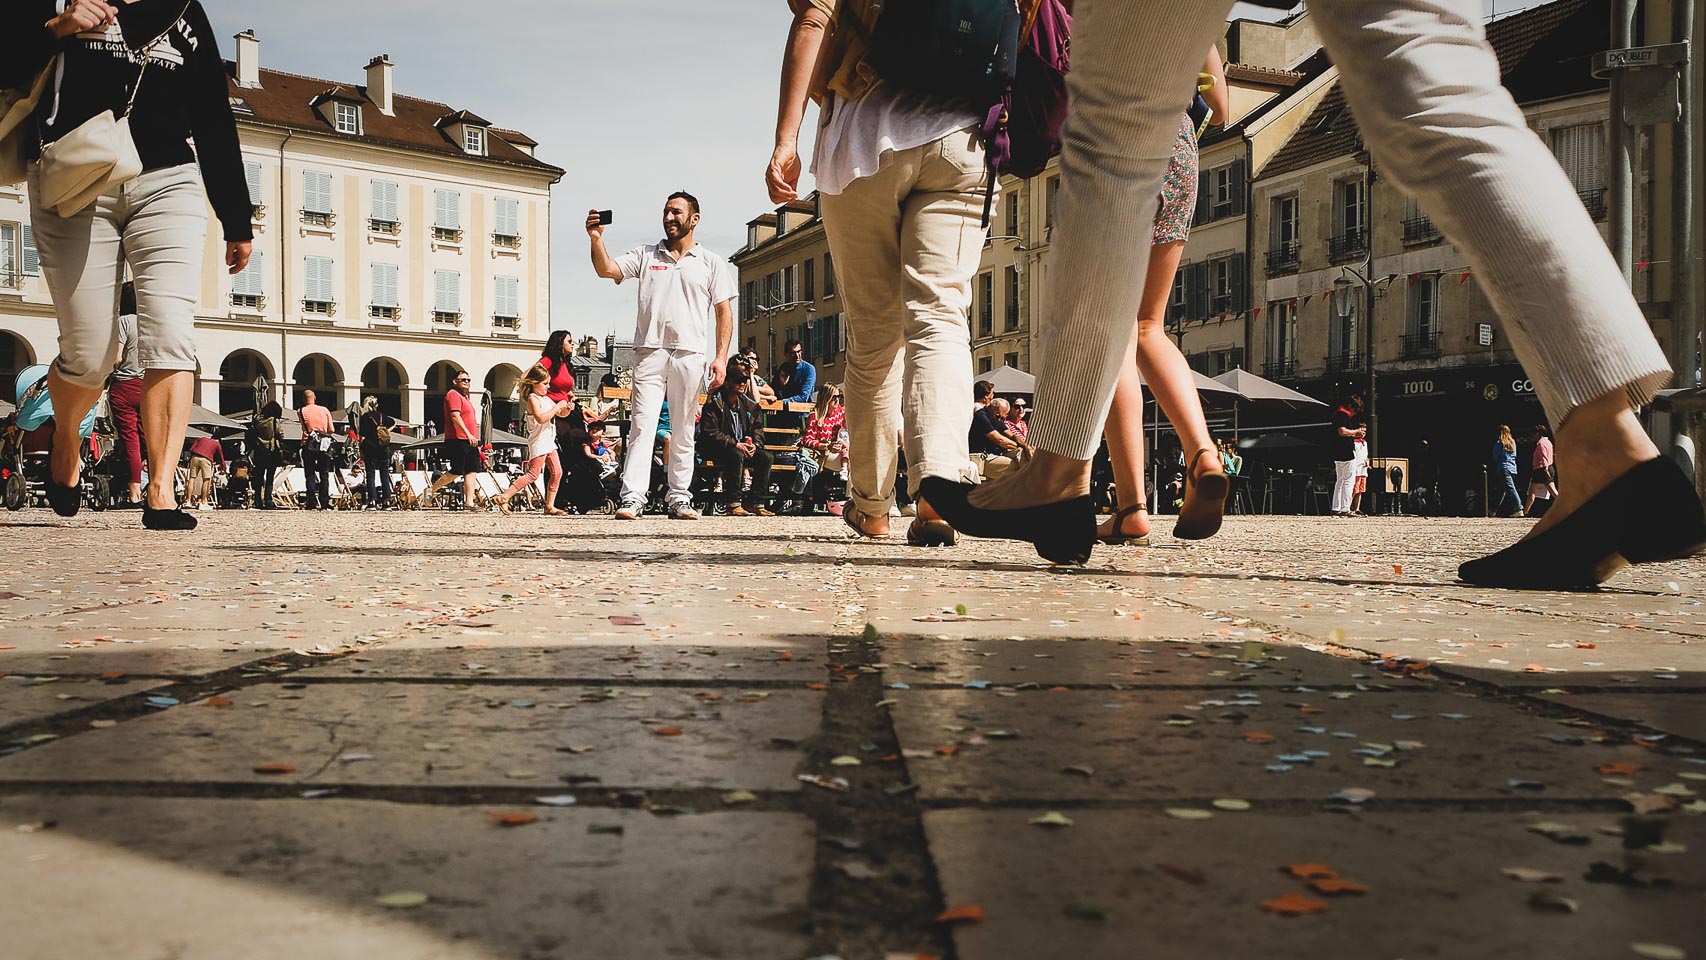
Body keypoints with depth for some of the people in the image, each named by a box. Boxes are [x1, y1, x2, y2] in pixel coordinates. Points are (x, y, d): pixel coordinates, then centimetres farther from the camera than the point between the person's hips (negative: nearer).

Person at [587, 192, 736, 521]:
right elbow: (606, 269, 3)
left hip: (690, 354, 0)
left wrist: (721, 357, -3)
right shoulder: (645, 255, 16)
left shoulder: (712, 263, 12)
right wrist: (596, 239, -15)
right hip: (650, 351, 0)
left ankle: (679, 499, 8)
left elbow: (724, 313, 7)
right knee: (642, 423, -9)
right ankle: (632, 498, -15)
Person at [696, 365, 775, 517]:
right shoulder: (715, 403, -9)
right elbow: (710, 432, -17)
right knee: (736, 454, -36)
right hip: (716, 450, -7)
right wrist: (735, 444, -23)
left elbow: (756, 429, 13)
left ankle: (755, 503, -13)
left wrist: (754, 444, -11)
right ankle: (734, 505, -33)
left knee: (765, 456, -16)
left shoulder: (748, 405, 12)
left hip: (742, 448, 7)